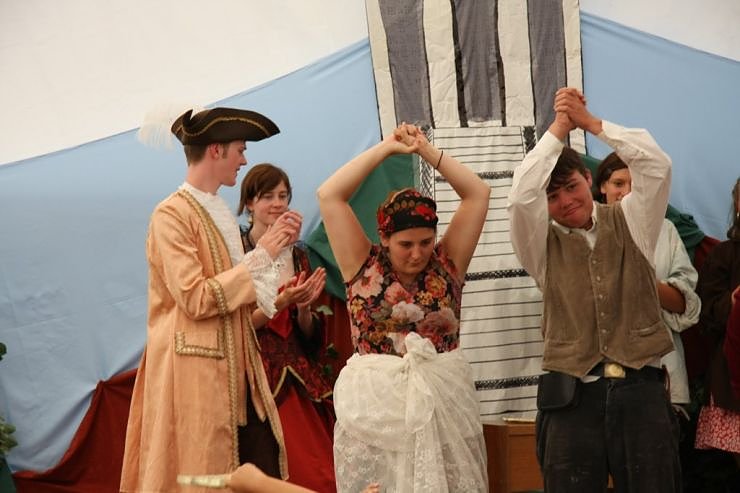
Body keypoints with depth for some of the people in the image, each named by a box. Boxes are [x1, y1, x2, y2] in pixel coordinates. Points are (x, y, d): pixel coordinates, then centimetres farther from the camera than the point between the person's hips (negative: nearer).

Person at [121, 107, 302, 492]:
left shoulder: (220, 211, 15)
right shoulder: (171, 214, -12)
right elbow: (196, 300, -19)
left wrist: (279, 247, 8)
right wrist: (259, 255, -14)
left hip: (235, 362, 8)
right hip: (197, 368, -8)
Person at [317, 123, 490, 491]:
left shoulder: (447, 263, 6)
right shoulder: (364, 265, 2)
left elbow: (478, 193, 5)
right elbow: (329, 196, -3)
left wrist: (427, 151, 2)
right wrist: (386, 148, 1)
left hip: (443, 400, 2)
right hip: (376, 402, -2)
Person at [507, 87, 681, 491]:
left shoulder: (628, 223, 11)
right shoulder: (543, 245, 8)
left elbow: (657, 166, -4)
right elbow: (520, 196, -10)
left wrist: (590, 122, -4)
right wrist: (559, 127, -5)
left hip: (641, 390, 1)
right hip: (572, 397, 0)